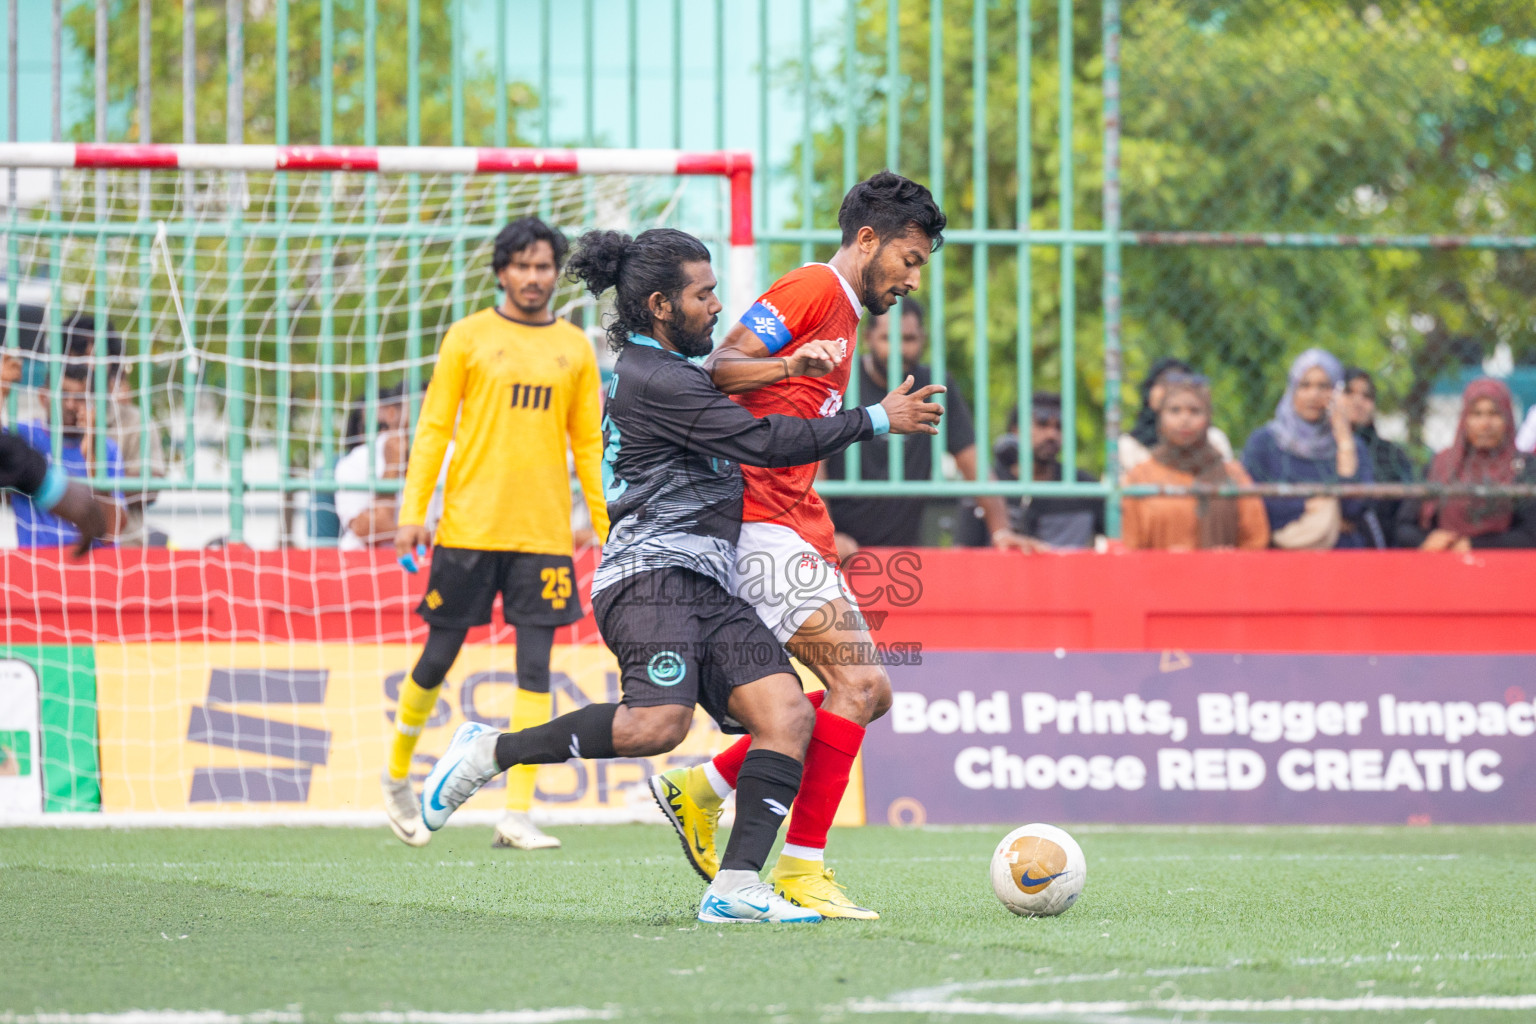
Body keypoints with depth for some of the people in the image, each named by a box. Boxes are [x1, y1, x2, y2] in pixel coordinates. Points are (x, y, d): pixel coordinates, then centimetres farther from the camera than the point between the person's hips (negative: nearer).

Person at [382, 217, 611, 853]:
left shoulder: (575, 348, 11)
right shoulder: (469, 338, 3)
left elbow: (588, 443, 14)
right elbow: (433, 429, 3)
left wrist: (607, 529, 9)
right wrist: (413, 511, -5)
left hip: (545, 533, 2)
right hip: (469, 527, -2)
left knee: (535, 669, -4)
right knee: (439, 657, 3)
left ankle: (516, 816, -3)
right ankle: (396, 778, 26)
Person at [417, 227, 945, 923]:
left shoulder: (656, 370, 23)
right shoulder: (654, 379, -8)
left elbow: (717, 390, 43)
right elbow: (763, 442, -13)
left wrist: (782, 370, 21)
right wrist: (878, 420, -7)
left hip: (707, 590, 10)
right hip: (654, 573, -10)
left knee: (788, 714, -9)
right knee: (659, 722, -30)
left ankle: (735, 887, -18)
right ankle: (491, 752, -11)